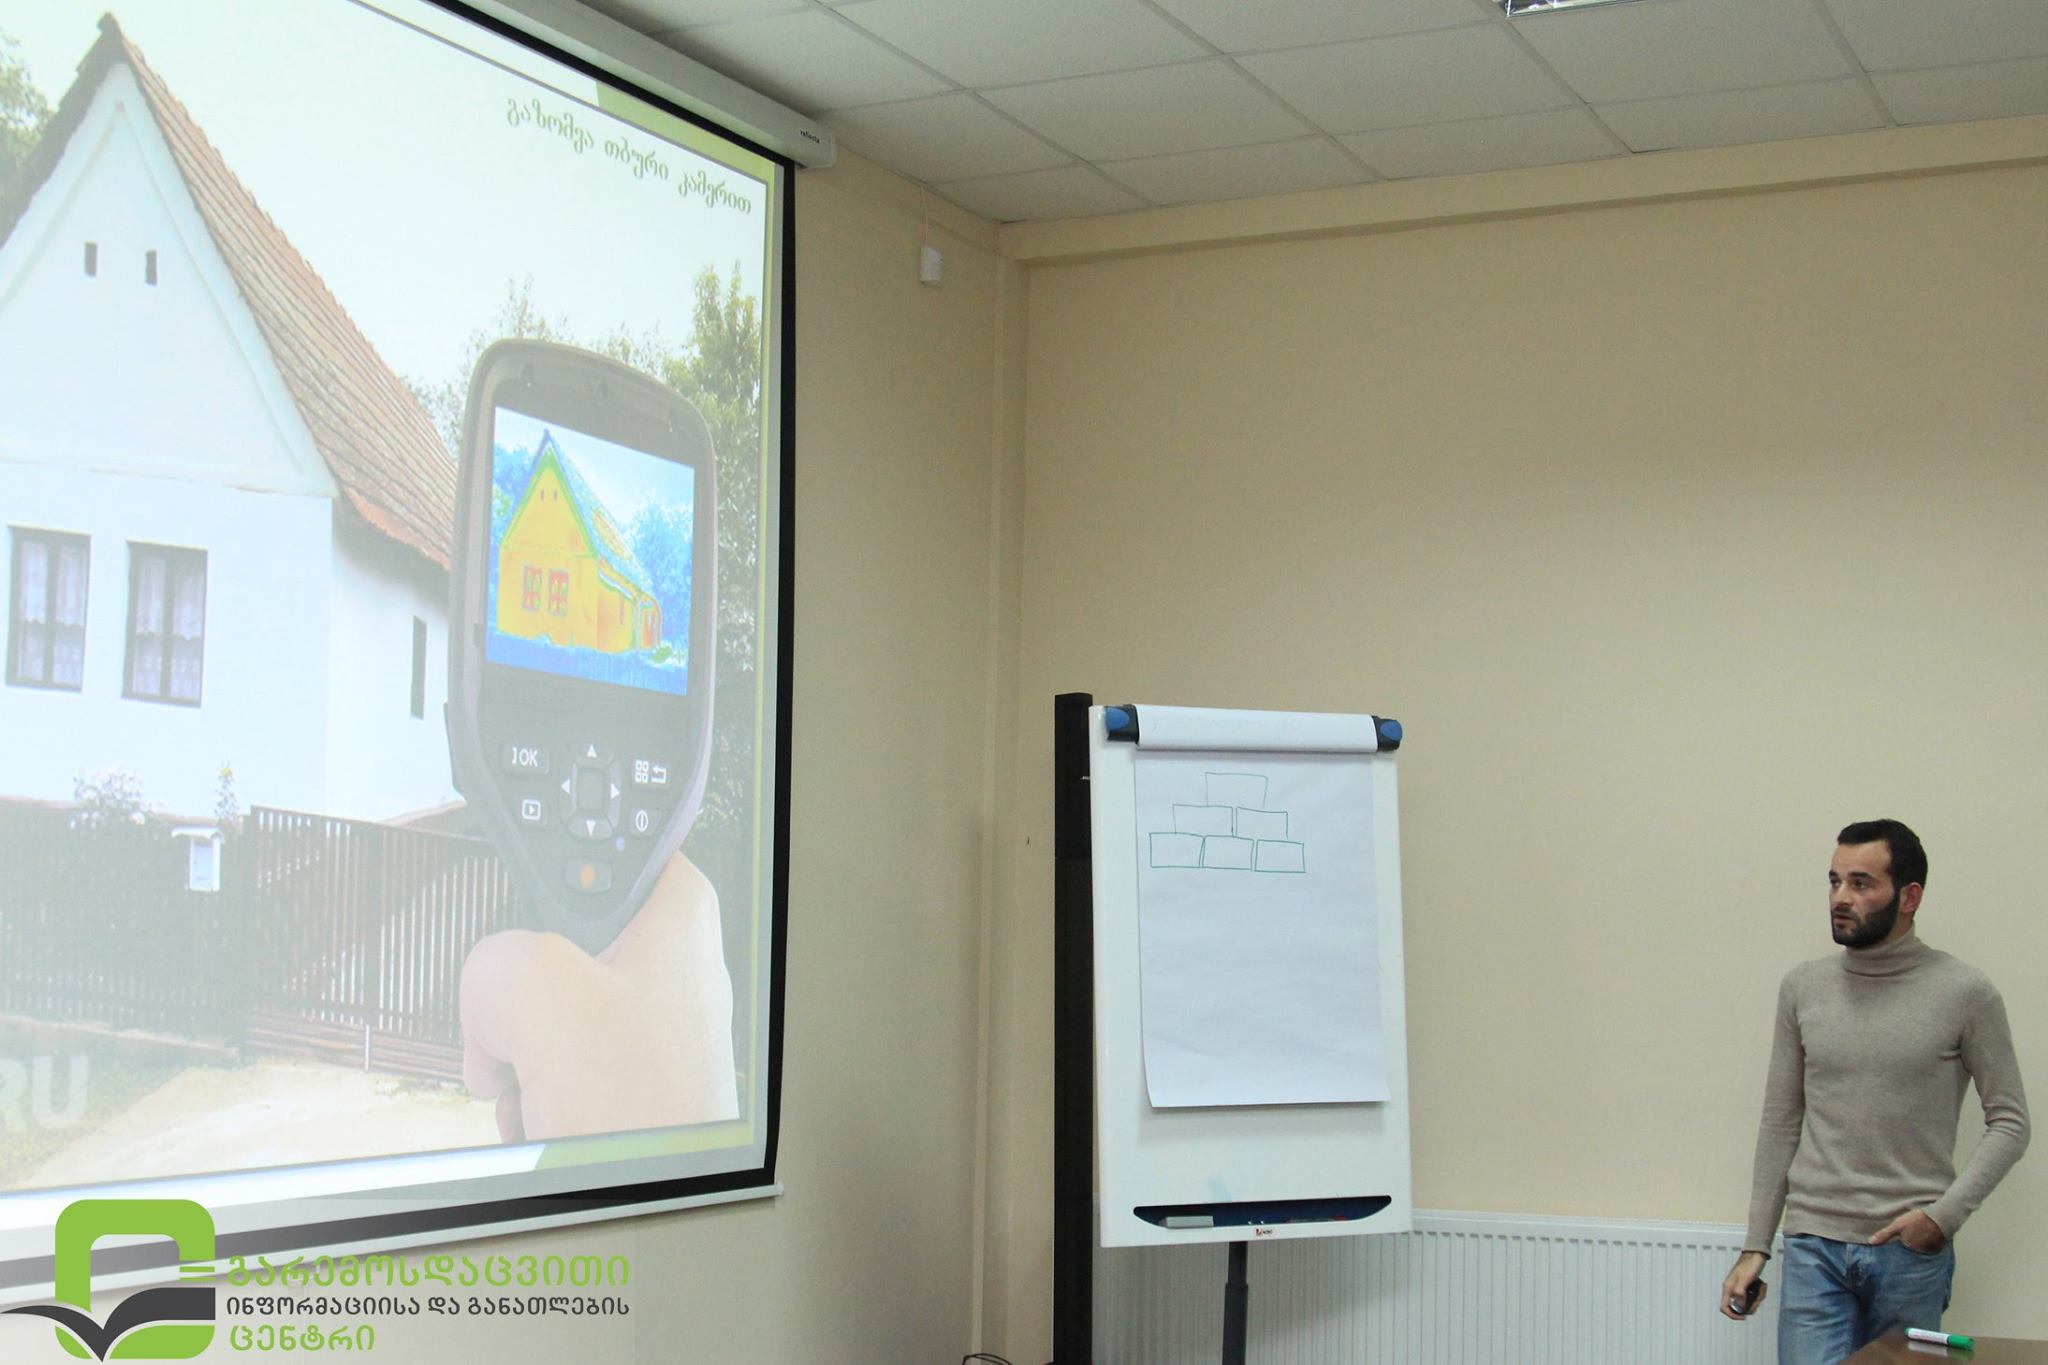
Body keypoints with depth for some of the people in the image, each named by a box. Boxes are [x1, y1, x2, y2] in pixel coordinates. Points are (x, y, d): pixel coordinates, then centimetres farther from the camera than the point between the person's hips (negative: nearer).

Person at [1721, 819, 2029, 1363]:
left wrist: (1945, 1213, -12)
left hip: (1912, 1253, -2)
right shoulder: (1803, 987, 6)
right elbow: (1780, 1123, 10)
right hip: (1813, 1249, 2)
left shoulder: (1965, 993, -3)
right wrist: (1755, 1247, 8)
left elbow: (2009, 1121, 0)